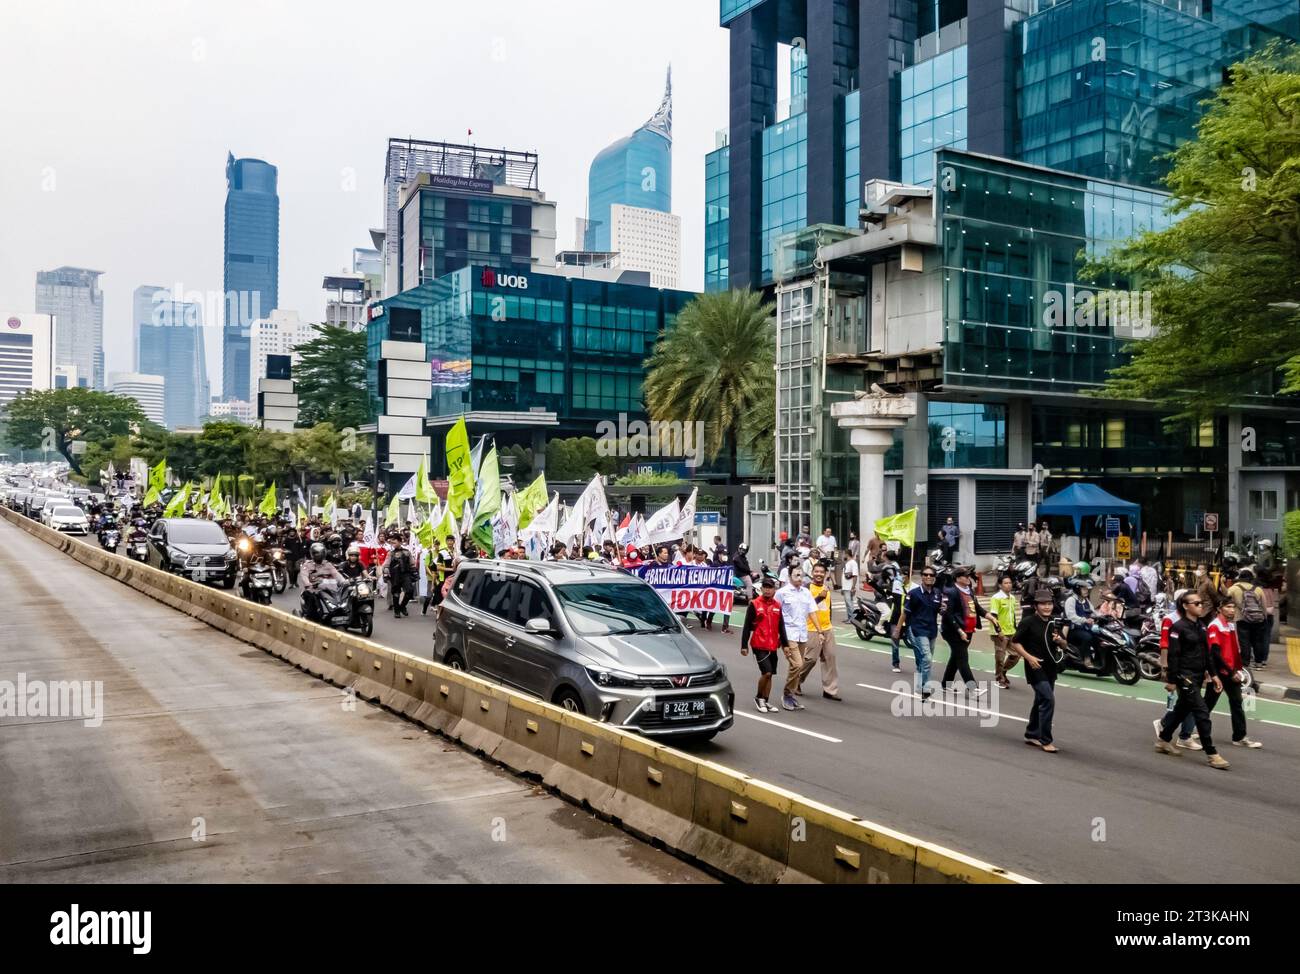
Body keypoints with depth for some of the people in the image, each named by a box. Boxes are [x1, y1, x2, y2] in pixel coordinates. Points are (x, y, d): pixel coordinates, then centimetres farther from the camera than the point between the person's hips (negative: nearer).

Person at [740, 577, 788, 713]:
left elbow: (781, 627, 14)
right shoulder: (754, 604, -7)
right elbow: (747, 626, -6)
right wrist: (744, 645, -8)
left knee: (769, 674, 10)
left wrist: (785, 644, 11)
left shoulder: (777, 606, 9)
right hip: (759, 645, -6)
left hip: (773, 646, 6)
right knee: (766, 672, -14)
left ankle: (765, 701, 20)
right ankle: (759, 698, 6)